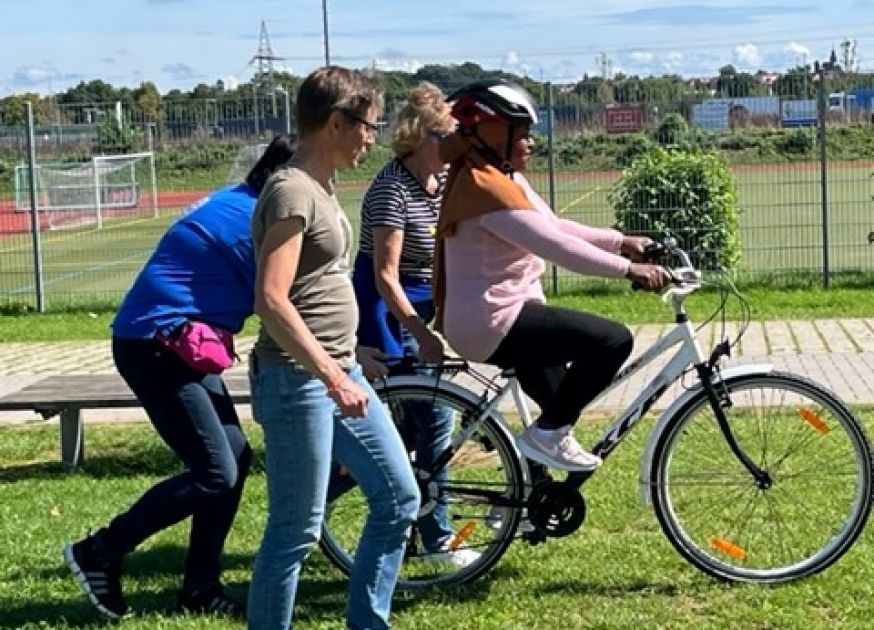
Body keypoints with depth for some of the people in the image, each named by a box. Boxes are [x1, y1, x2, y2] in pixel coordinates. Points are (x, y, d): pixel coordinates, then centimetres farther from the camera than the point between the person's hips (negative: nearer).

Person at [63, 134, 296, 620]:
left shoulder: (234, 204, 12)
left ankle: (200, 588, 15)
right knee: (216, 476, -9)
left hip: (178, 345, 10)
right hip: (153, 347, -10)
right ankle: (99, 552, 2)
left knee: (236, 458, 7)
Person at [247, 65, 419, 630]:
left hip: (340, 372, 10)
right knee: (298, 530, -2)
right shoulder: (292, 192, -16)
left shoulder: (321, 188, 13)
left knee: (399, 498, 13)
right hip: (299, 380, -10)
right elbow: (271, 300, -25)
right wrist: (331, 377, -27)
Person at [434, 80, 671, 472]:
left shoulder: (506, 180, 14)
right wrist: (628, 269, -28)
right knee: (613, 340, -18)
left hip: (501, 315, 11)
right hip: (493, 323, -11)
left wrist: (622, 242, 7)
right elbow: (555, 245, -27)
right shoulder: (487, 186, -20)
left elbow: (555, 227, 15)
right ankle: (548, 433, -7)